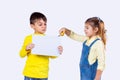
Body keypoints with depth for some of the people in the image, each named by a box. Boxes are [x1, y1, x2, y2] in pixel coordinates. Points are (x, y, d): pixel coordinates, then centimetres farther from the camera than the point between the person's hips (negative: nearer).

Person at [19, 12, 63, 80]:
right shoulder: (29, 38, -2)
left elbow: (52, 56, 13)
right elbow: (22, 54, 1)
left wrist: (58, 52, -8)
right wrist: (26, 48, -19)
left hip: (44, 75, 2)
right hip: (30, 74, -2)